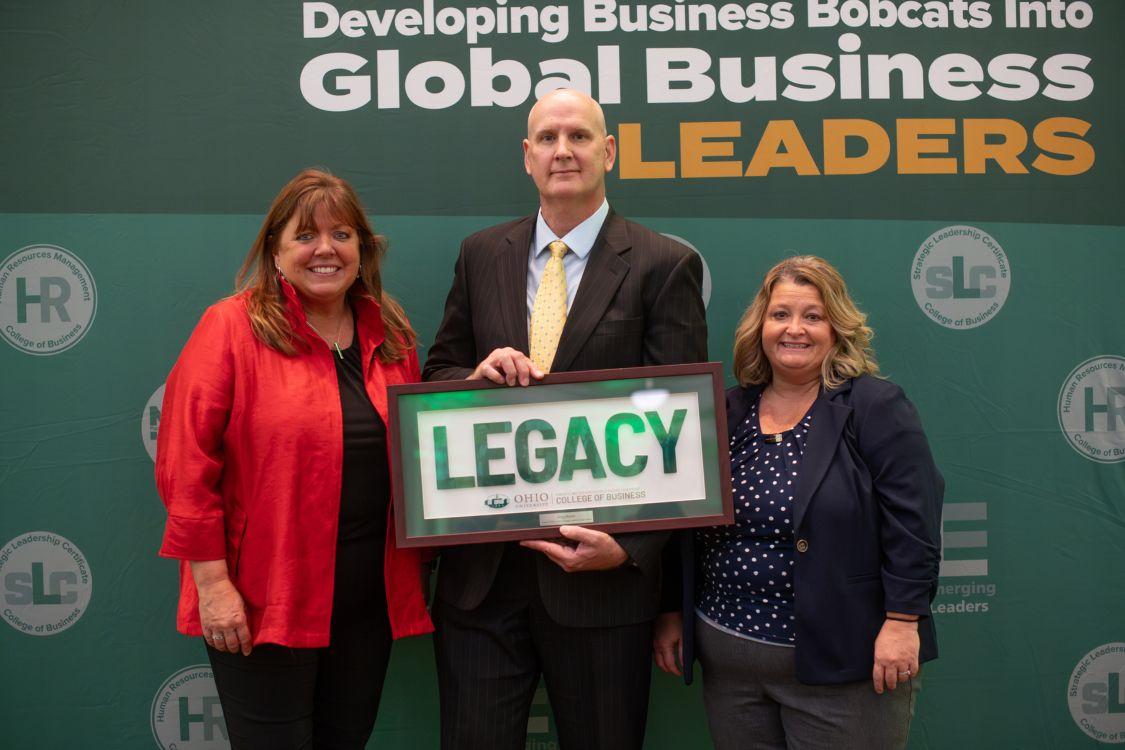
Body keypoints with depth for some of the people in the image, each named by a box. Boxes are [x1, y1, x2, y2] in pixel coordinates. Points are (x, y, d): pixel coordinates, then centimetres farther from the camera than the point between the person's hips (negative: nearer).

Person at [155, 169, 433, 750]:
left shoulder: (391, 335, 7)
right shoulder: (231, 327, -7)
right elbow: (186, 462, -11)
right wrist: (212, 583, -14)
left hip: (371, 600, 5)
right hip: (262, 604, -4)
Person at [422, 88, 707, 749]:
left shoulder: (666, 266, -4)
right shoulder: (482, 255, 9)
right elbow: (437, 375, 14)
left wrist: (629, 545, -16)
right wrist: (476, 377, -10)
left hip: (599, 568, -3)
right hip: (482, 569, 3)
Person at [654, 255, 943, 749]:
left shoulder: (876, 408, -5)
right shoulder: (726, 412, 8)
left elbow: (911, 523, -11)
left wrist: (902, 623, -15)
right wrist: (672, 612, 11)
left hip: (842, 662, -4)